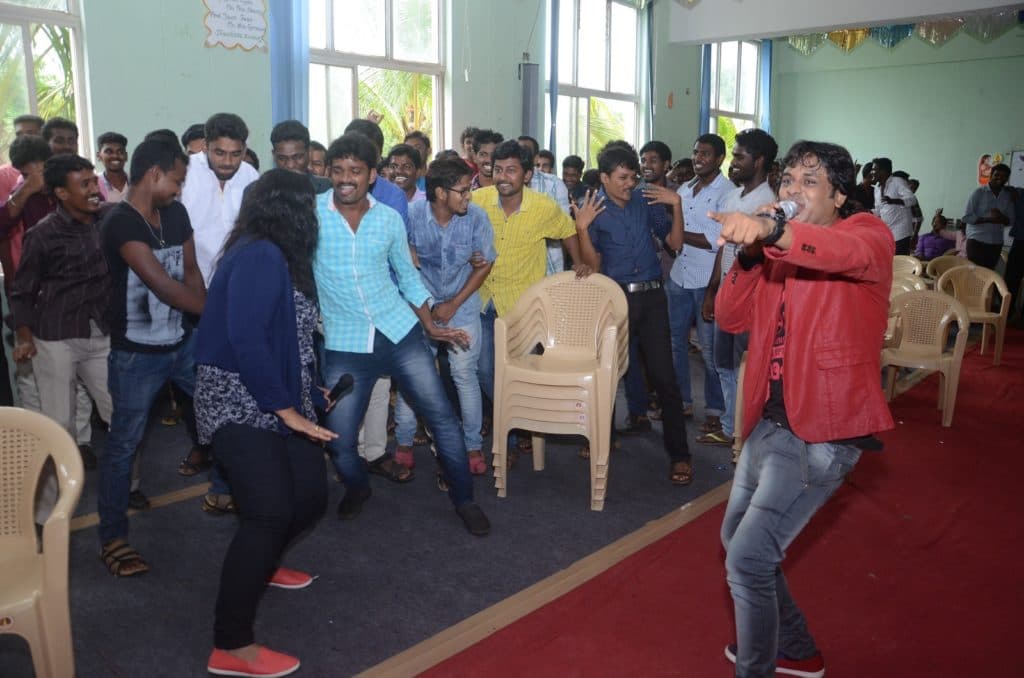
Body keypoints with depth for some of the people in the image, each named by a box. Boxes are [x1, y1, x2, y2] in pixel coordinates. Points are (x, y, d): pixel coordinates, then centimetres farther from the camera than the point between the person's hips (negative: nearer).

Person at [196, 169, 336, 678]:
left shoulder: (275, 257, 12)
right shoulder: (258, 256, -17)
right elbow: (245, 339, -25)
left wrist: (309, 396, 23)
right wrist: (288, 409, -21)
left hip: (273, 402, 10)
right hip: (238, 403, -9)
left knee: (310, 496, 11)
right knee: (270, 512, -17)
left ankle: (259, 564, 40)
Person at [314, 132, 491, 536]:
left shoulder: (390, 219, 3)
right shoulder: (310, 212, -5)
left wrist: (430, 326, 12)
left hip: (399, 332, 2)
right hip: (344, 345, -1)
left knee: (441, 415, 2)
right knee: (338, 438, 2)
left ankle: (463, 498, 20)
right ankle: (357, 487, 35)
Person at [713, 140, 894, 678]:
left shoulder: (868, 232, -8)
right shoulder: (777, 253, 13)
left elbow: (851, 252, -34)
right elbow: (730, 318, 5)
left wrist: (770, 230, -52)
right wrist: (752, 249, -8)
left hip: (822, 432, -8)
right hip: (769, 421, 9)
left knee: (748, 560, -10)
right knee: (736, 539, 21)